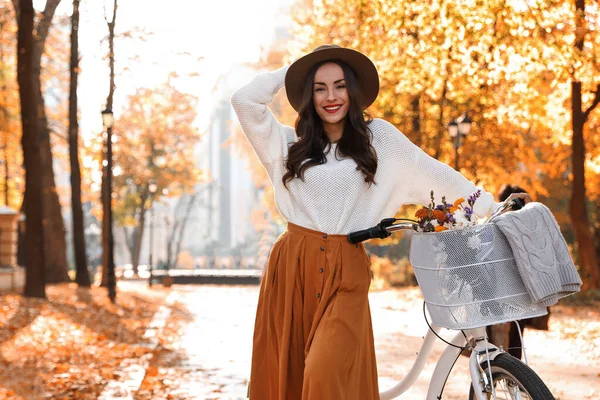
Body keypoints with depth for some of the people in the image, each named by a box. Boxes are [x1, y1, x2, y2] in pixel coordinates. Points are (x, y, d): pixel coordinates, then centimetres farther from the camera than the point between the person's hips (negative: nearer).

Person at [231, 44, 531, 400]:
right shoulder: (292, 143, 14)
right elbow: (245, 100, 6)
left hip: (346, 272, -2)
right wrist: (291, 73, 14)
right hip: (292, 266, 2)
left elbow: (435, 174, 8)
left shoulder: (378, 137, 9)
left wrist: (492, 207, 6)